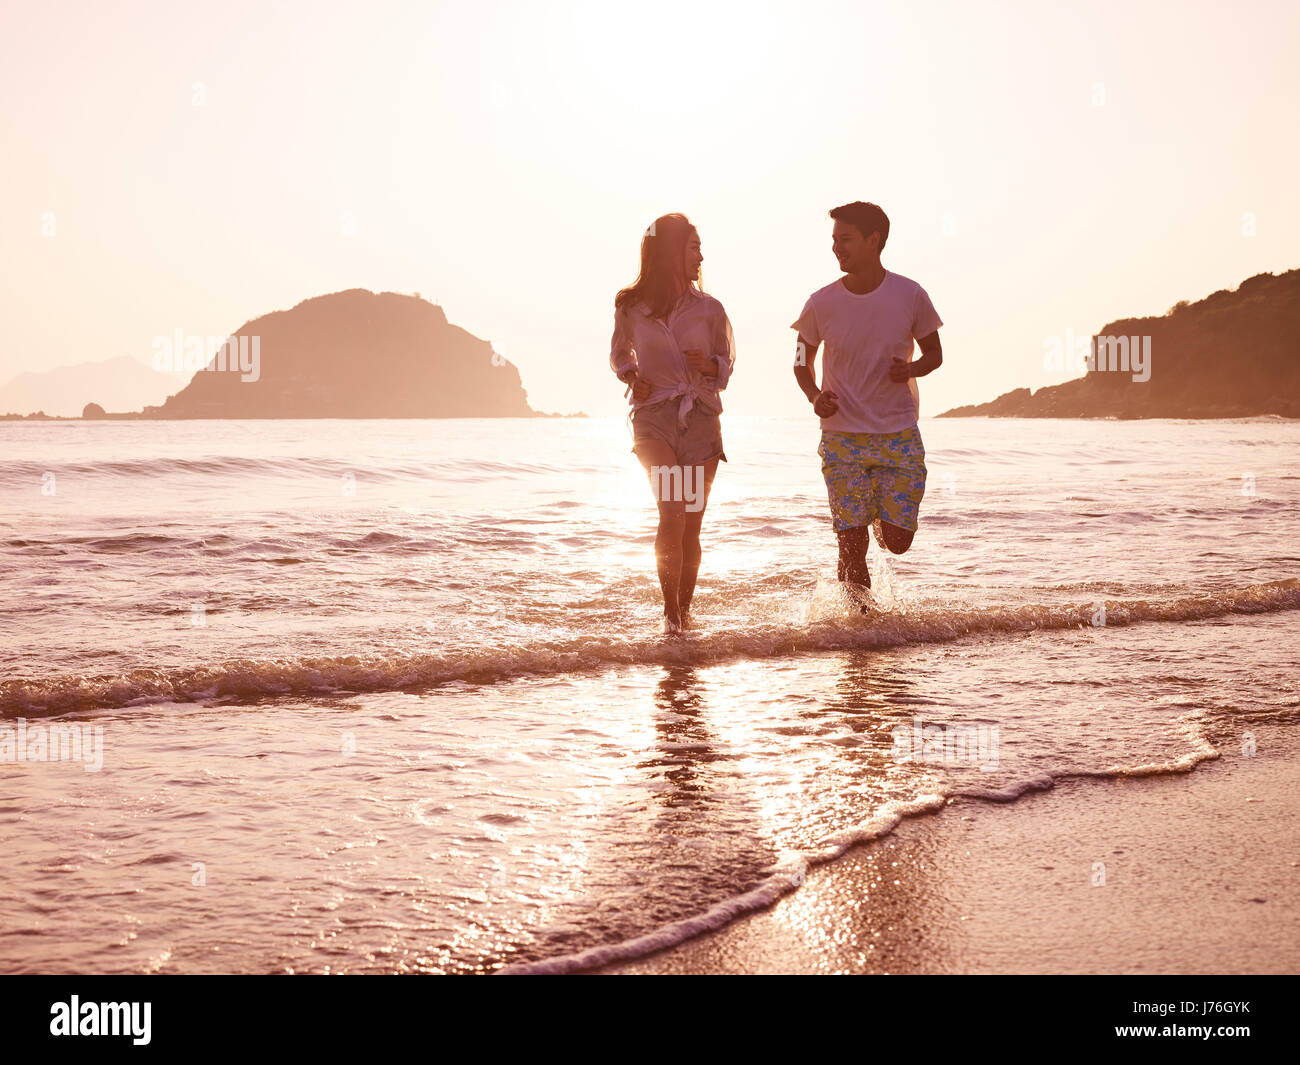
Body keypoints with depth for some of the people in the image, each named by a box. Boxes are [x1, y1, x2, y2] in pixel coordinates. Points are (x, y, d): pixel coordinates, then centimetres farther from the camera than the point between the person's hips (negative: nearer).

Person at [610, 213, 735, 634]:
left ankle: (684, 609, 20)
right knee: (672, 512, -20)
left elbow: (726, 363, 17)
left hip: (700, 418, 2)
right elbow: (619, 353, 22)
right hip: (655, 414, -2)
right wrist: (631, 375, 1)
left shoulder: (709, 309, 7)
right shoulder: (631, 308, 4)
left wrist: (707, 363, -6)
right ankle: (670, 609, -13)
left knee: (691, 524, 4)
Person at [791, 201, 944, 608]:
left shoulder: (910, 296, -5)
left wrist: (911, 369, -14)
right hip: (842, 437, 0)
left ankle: (880, 518, 33)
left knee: (898, 541, -3)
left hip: (899, 436, 0)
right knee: (851, 544, -4)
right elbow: (802, 360, 10)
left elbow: (934, 353, 8)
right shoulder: (822, 303, -4)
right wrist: (815, 396, -10)